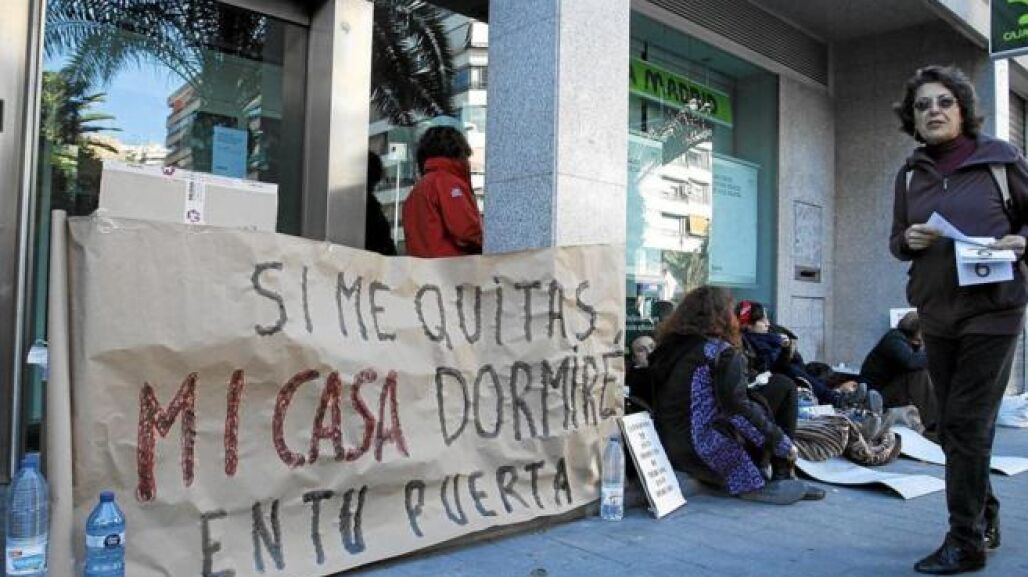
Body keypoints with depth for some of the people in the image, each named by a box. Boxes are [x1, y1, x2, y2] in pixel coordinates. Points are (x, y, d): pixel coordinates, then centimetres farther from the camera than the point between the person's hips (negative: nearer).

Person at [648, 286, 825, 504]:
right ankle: (782, 478, 6)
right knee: (784, 387, 0)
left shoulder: (666, 348, 10)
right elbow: (738, 409, -19)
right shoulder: (721, 351, -11)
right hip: (712, 452, -8)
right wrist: (784, 443, -9)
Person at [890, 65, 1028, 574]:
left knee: (967, 423, -7)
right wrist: (908, 240, -8)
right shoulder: (910, 173, 8)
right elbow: (897, 240, 14)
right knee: (952, 425, 12)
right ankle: (985, 519, 30)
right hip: (936, 313, 5)